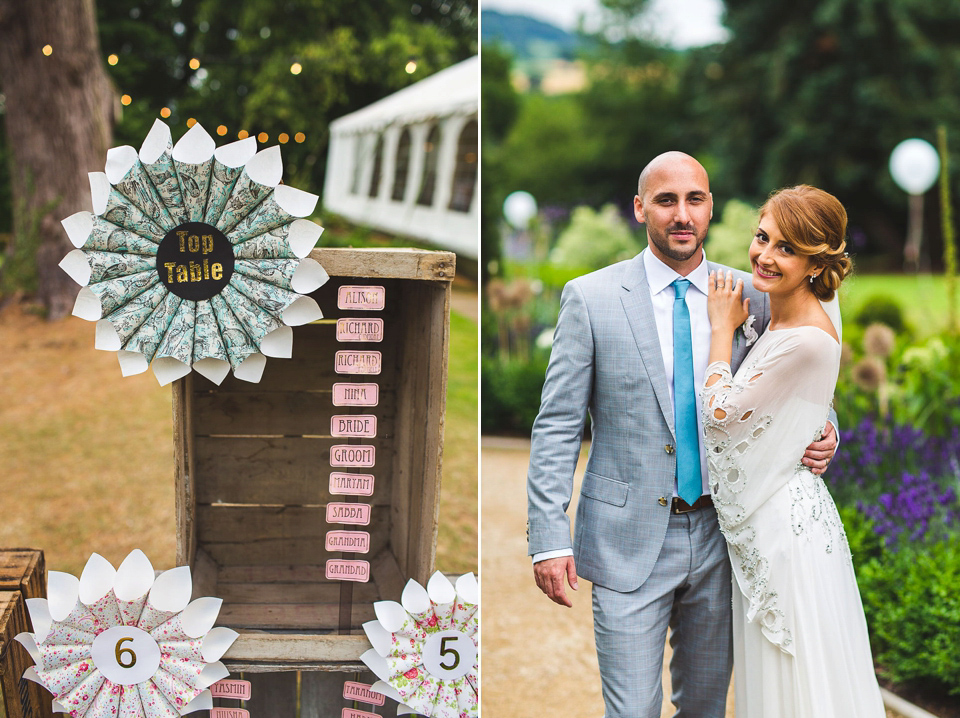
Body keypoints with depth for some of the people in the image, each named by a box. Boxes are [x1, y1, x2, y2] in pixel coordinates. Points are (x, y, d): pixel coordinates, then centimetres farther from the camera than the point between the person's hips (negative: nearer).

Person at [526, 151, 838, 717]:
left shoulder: (751, 298, 3)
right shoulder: (591, 298, -5)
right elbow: (558, 426, -5)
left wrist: (819, 435, -7)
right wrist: (549, 538, -13)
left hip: (721, 536, 3)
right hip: (630, 540, -3)